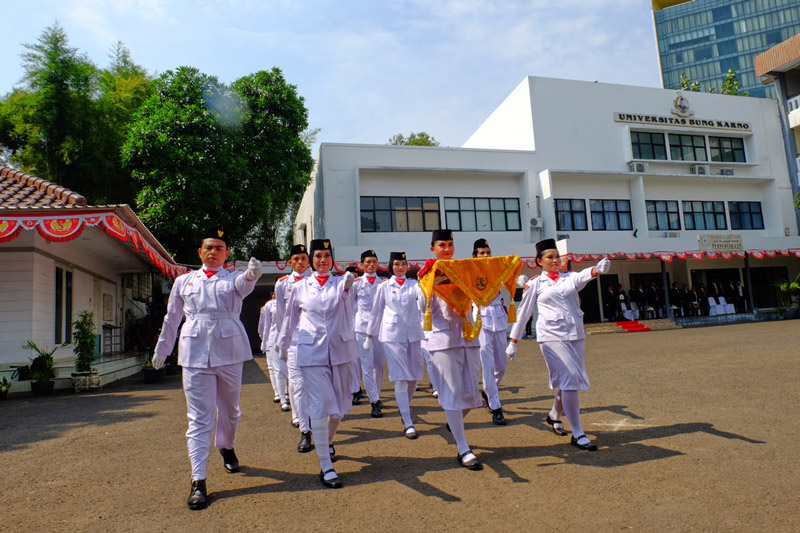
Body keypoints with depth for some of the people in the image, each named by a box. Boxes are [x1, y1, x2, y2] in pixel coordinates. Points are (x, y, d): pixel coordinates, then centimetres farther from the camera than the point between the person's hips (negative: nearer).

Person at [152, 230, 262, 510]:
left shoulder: (233, 279, 6)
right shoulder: (183, 281, 12)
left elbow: (243, 286, -20)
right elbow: (172, 318, 20)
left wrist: (251, 274, -43)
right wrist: (161, 349, 26)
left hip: (228, 350, 0)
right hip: (195, 352, 0)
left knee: (230, 409, 15)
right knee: (199, 417, -4)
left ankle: (226, 447, 44)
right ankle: (198, 481, -1)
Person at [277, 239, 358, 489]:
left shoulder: (340, 283, 4)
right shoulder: (300, 287, 6)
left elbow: (349, 307, -17)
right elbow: (291, 318, 18)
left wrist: (348, 287, -38)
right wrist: (282, 345, 25)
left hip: (342, 350, 1)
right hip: (312, 352, -1)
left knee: (340, 405, 12)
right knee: (320, 407, -7)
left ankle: (328, 441, 41)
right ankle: (326, 466, 1)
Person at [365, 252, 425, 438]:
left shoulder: (413, 284, 10)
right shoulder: (384, 286, 6)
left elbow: (423, 297, -11)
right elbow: (377, 312, 11)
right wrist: (369, 336, 14)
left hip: (413, 333, 3)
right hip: (392, 335, -3)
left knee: (414, 377, 8)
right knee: (400, 378, -8)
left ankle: (404, 407, 35)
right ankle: (408, 423, -5)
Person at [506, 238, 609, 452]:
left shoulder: (569, 277, 11)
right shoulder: (535, 284, 3)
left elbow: (580, 278, -13)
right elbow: (523, 313, 6)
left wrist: (596, 270, -36)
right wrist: (513, 341, 6)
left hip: (575, 335, 5)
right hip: (552, 337, -5)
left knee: (569, 382, 12)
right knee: (569, 381, -11)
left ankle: (554, 415, 39)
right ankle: (578, 434, -1)